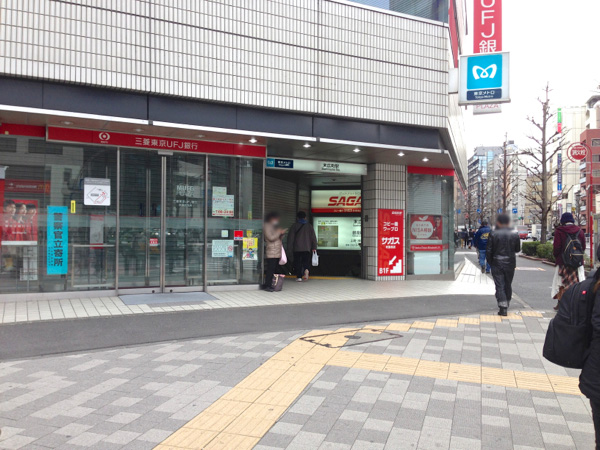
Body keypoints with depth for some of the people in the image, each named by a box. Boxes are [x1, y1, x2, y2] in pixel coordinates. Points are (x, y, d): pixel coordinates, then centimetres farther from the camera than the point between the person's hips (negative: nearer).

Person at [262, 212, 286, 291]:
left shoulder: (275, 227, 24)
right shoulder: (267, 226, -3)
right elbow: (271, 238, -14)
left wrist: (282, 234, 8)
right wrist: (279, 232, -7)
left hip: (277, 253, 8)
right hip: (271, 253, -8)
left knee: (274, 269, 4)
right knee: (270, 269, -11)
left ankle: (269, 284, 8)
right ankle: (267, 285, -7)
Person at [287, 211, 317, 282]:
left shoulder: (294, 226, 2)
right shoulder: (309, 226, 7)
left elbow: (290, 238, 0)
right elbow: (313, 237, 3)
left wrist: (289, 249, 5)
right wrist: (314, 247, 6)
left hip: (297, 248, -1)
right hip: (307, 248, 1)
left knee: (297, 262, 6)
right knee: (306, 262, 7)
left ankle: (299, 276, 3)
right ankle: (306, 270, -22)